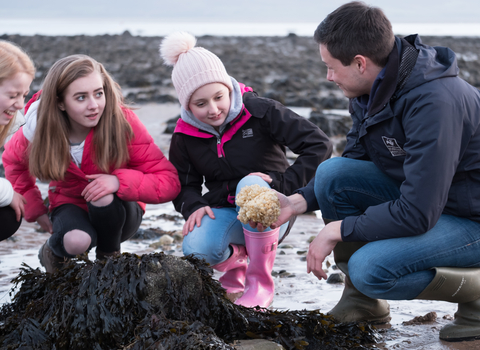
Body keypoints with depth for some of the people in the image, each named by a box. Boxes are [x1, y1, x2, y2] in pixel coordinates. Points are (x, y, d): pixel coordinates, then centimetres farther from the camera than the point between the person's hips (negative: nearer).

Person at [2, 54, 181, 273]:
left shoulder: (123, 122, -24)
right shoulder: (40, 129, -17)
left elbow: (170, 183, -25)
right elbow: (13, 161, 8)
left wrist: (120, 181, -41)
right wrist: (35, 209, -2)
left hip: (116, 214, 0)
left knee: (104, 197, -36)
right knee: (76, 241, -35)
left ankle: (109, 257, -6)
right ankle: (53, 251, 3)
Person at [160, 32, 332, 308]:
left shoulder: (260, 112, -15)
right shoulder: (185, 135, -3)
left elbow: (319, 145, -17)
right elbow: (185, 185, 8)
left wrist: (282, 183, -25)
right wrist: (194, 206, -16)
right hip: (225, 211, 3)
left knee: (250, 185, -38)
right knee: (196, 250, -31)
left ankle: (261, 284, -21)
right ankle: (234, 262, 9)